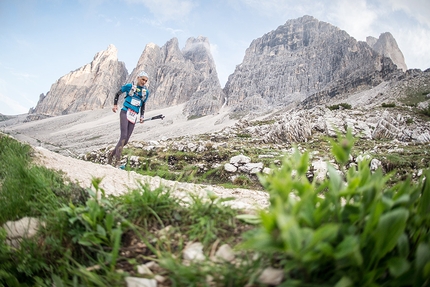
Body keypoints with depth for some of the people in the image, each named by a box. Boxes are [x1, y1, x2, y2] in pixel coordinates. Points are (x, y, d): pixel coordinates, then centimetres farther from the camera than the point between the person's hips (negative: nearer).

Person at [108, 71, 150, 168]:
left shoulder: (146, 92, 12)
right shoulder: (129, 86, 1)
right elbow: (117, 93, 12)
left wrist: (142, 117, 11)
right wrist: (115, 104, 0)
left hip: (134, 117, 5)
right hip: (125, 113, -4)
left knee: (126, 140, 1)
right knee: (123, 136, -18)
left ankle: (111, 155, 22)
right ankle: (117, 162, -19)